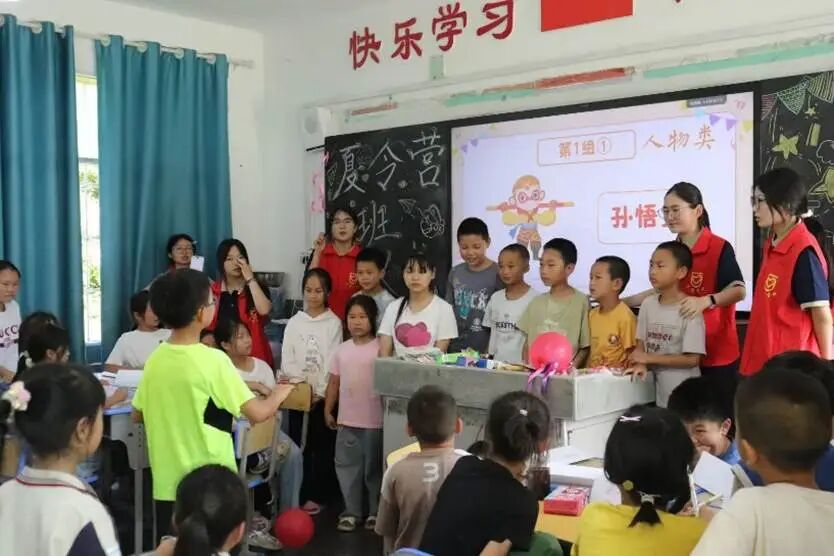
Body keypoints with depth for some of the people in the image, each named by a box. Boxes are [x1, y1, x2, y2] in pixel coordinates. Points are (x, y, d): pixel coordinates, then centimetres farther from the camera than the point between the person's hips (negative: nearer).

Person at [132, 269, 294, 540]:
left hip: (167, 484, 5)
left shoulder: (155, 359, 0)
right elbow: (258, 413, -15)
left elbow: (138, 415, 12)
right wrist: (279, 394, 4)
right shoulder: (214, 360, -17)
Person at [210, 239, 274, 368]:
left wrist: (250, 279, -15)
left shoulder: (256, 287, 1)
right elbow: (206, 325, 10)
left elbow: (264, 310, -20)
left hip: (254, 355, -2)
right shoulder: (213, 291, 6)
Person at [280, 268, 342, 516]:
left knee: (322, 446, 2)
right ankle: (300, 494, 13)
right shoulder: (294, 322, 7)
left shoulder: (333, 323, -1)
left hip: (323, 394, -2)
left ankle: (317, 496, 10)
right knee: (298, 445, 5)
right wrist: (295, 383, -13)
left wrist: (320, 392, -11)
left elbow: (332, 360, -6)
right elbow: (287, 357, 2)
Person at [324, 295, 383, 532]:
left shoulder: (380, 349, -8)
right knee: (347, 466, 10)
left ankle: (375, 512, 19)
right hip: (347, 420, 5)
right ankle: (351, 511, 20)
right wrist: (328, 410, 10)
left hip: (374, 421, -5)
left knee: (374, 467, 7)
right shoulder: (342, 350, 7)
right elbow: (334, 382, 12)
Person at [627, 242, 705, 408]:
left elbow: (692, 359, -15)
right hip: (655, 390, 5)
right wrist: (641, 364, -16)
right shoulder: (648, 304, 3)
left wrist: (648, 358, -15)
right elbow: (641, 343, 6)